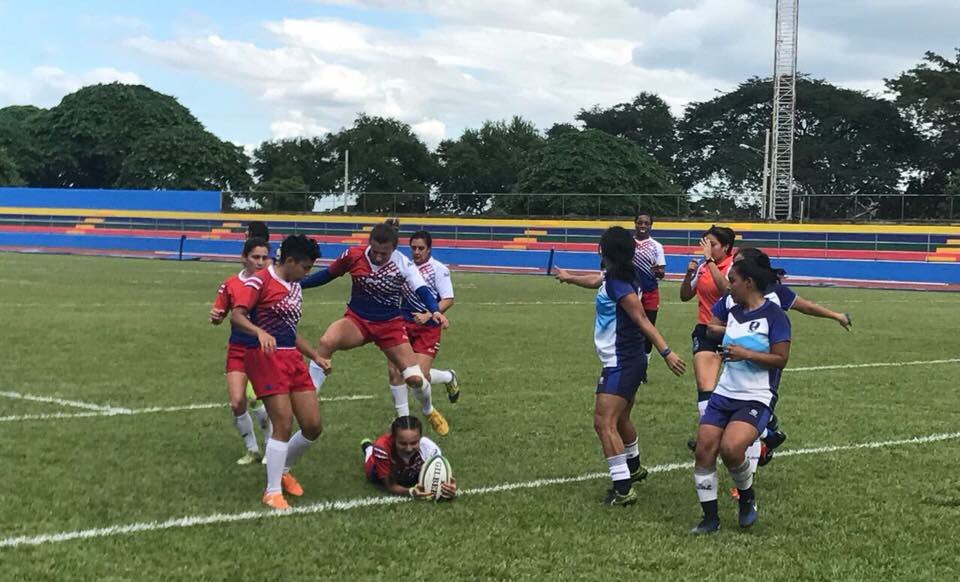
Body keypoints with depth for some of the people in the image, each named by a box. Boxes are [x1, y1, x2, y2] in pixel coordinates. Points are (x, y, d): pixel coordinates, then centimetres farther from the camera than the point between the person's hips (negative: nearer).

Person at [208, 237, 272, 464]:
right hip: (238, 350, 2)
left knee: (256, 401, -15)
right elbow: (219, 317, 9)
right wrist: (215, 317, -14)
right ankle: (252, 450, 17)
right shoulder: (230, 285, -1)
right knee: (237, 402, -5)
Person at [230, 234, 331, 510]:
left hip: (292, 358, 8)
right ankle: (272, 491, 2)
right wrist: (261, 332, -36)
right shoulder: (261, 280, -8)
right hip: (266, 357, -8)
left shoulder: (295, 286, 18)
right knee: (284, 426, -12)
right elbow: (236, 315, -19)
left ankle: (284, 471, 28)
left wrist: (316, 356, 25)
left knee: (313, 427, 3)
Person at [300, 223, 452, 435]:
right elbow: (328, 274, 4)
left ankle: (430, 411, 29)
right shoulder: (353, 256, -11)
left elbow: (422, 290, -19)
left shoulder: (403, 264, -13)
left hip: (390, 325, 0)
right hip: (357, 320, 0)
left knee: (415, 378, -6)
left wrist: (435, 311, -39)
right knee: (326, 342, -33)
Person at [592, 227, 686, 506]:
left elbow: (643, 321, -25)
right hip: (628, 361, 11)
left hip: (621, 365, -11)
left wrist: (665, 352, -30)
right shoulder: (613, 279, 8)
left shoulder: (617, 284, -20)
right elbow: (597, 281, 32)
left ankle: (623, 489, -19)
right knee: (619, 420, 26)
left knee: (604, 423, -15)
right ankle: (633, 468, 47)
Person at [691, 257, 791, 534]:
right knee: (704, 451, -4)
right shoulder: (730, 309, 8)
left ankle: (747, 498, 2)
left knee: (731, 448, -27)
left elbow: (781, 359, -14)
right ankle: (710, 517, 10)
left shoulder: (773, 315, -11)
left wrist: (746, 353, -20)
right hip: (723, 394, 7)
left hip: (757, 399, -7)